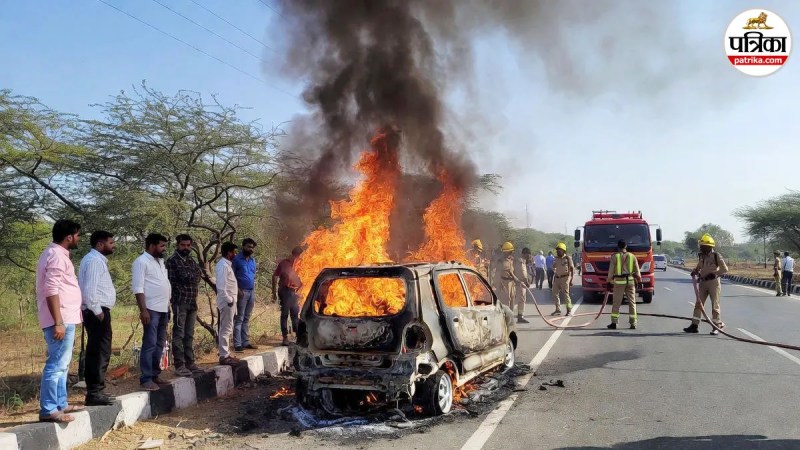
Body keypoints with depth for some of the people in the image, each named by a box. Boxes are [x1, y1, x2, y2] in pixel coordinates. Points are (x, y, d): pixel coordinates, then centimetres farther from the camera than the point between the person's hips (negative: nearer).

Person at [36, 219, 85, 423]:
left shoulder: (55, 253, 17)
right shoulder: (57, 255, -15)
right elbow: (51, 290, -23)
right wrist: (58, 322, -24)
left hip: (64, 319, 11)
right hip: (61, 320, -11)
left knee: (61, 364, 16)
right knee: (56, 365, -7)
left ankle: (60, 404, 24)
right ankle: (48, 410, -3)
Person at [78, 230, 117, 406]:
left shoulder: (97, 259, 18)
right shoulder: (94, 260, -14)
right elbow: (89, 290, -22)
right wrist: (98, 312, -18)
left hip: (98, 312, 11)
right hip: (97, 312, -11)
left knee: (96, 352, 14)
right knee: (100, 352, -8)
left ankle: (95, 391, 21)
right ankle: (95, 393, -5)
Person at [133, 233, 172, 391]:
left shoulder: (160, 261, 17)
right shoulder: (142, 261, -9)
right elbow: (138, 288, -15)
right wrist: (143, 310, -21)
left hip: (163, 309, 9)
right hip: (151, 310, -9)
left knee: (160, 344, 12)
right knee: (149, 344, -7)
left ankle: (154, 375, 20)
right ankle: (146, 379, -2)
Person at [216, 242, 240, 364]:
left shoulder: (227, 264, 13)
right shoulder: (223, 265, -17)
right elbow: (221, 287, -24)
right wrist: (229, 300, -19)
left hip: (230, 301, 10)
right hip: (227, 302, -10)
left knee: (226, 329, 14)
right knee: (226, 329, -5)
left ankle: (226, 354, 22)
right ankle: (224, 356, -1)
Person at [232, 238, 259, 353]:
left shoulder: (253, 260, 15)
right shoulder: (237, 259, -5)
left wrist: (254, 291, 14)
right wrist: (237, 290, -16)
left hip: (251, 291, 7)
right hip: (242, 292, -7)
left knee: (247, 319, 10)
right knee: (239, 318, -6)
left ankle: (246, 342, 14)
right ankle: (237, 344, -6)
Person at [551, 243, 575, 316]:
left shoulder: (567, 258, -4)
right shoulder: (555, 258, 11)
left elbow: (572, 269, -5)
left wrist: (571, 280, -9)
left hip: (565, 278, -6)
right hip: (556, 278, 6)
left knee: (566, 294, -7)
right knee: (555, 294, 5)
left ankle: (569, 310, 1)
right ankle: (558, 309, 15)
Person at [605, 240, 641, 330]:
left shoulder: (615, 256, -3)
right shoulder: (632, 256, 5)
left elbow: (611, 271, -3)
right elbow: (637, 271, 8)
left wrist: (609, 282, 4)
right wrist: (639, 280, 18)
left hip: (619, 281, -2)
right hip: (630, 281, 2)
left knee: (616, 303, 3)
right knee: (632, 302, 8)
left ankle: (614, 322, 3)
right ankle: (633, 323, 7)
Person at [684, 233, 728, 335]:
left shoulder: (716, 256, -9)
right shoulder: (702, 256, 9)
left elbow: (725, 269, -10)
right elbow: (699, 267, 22)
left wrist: (713, 273, -16)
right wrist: (695, 271, 2)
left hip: (713, 282, -6)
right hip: (703, 282, 6)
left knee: (715, 305, 2)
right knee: (698, 304, 3)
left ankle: (716, 326, 10)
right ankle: (694, 325, 5)